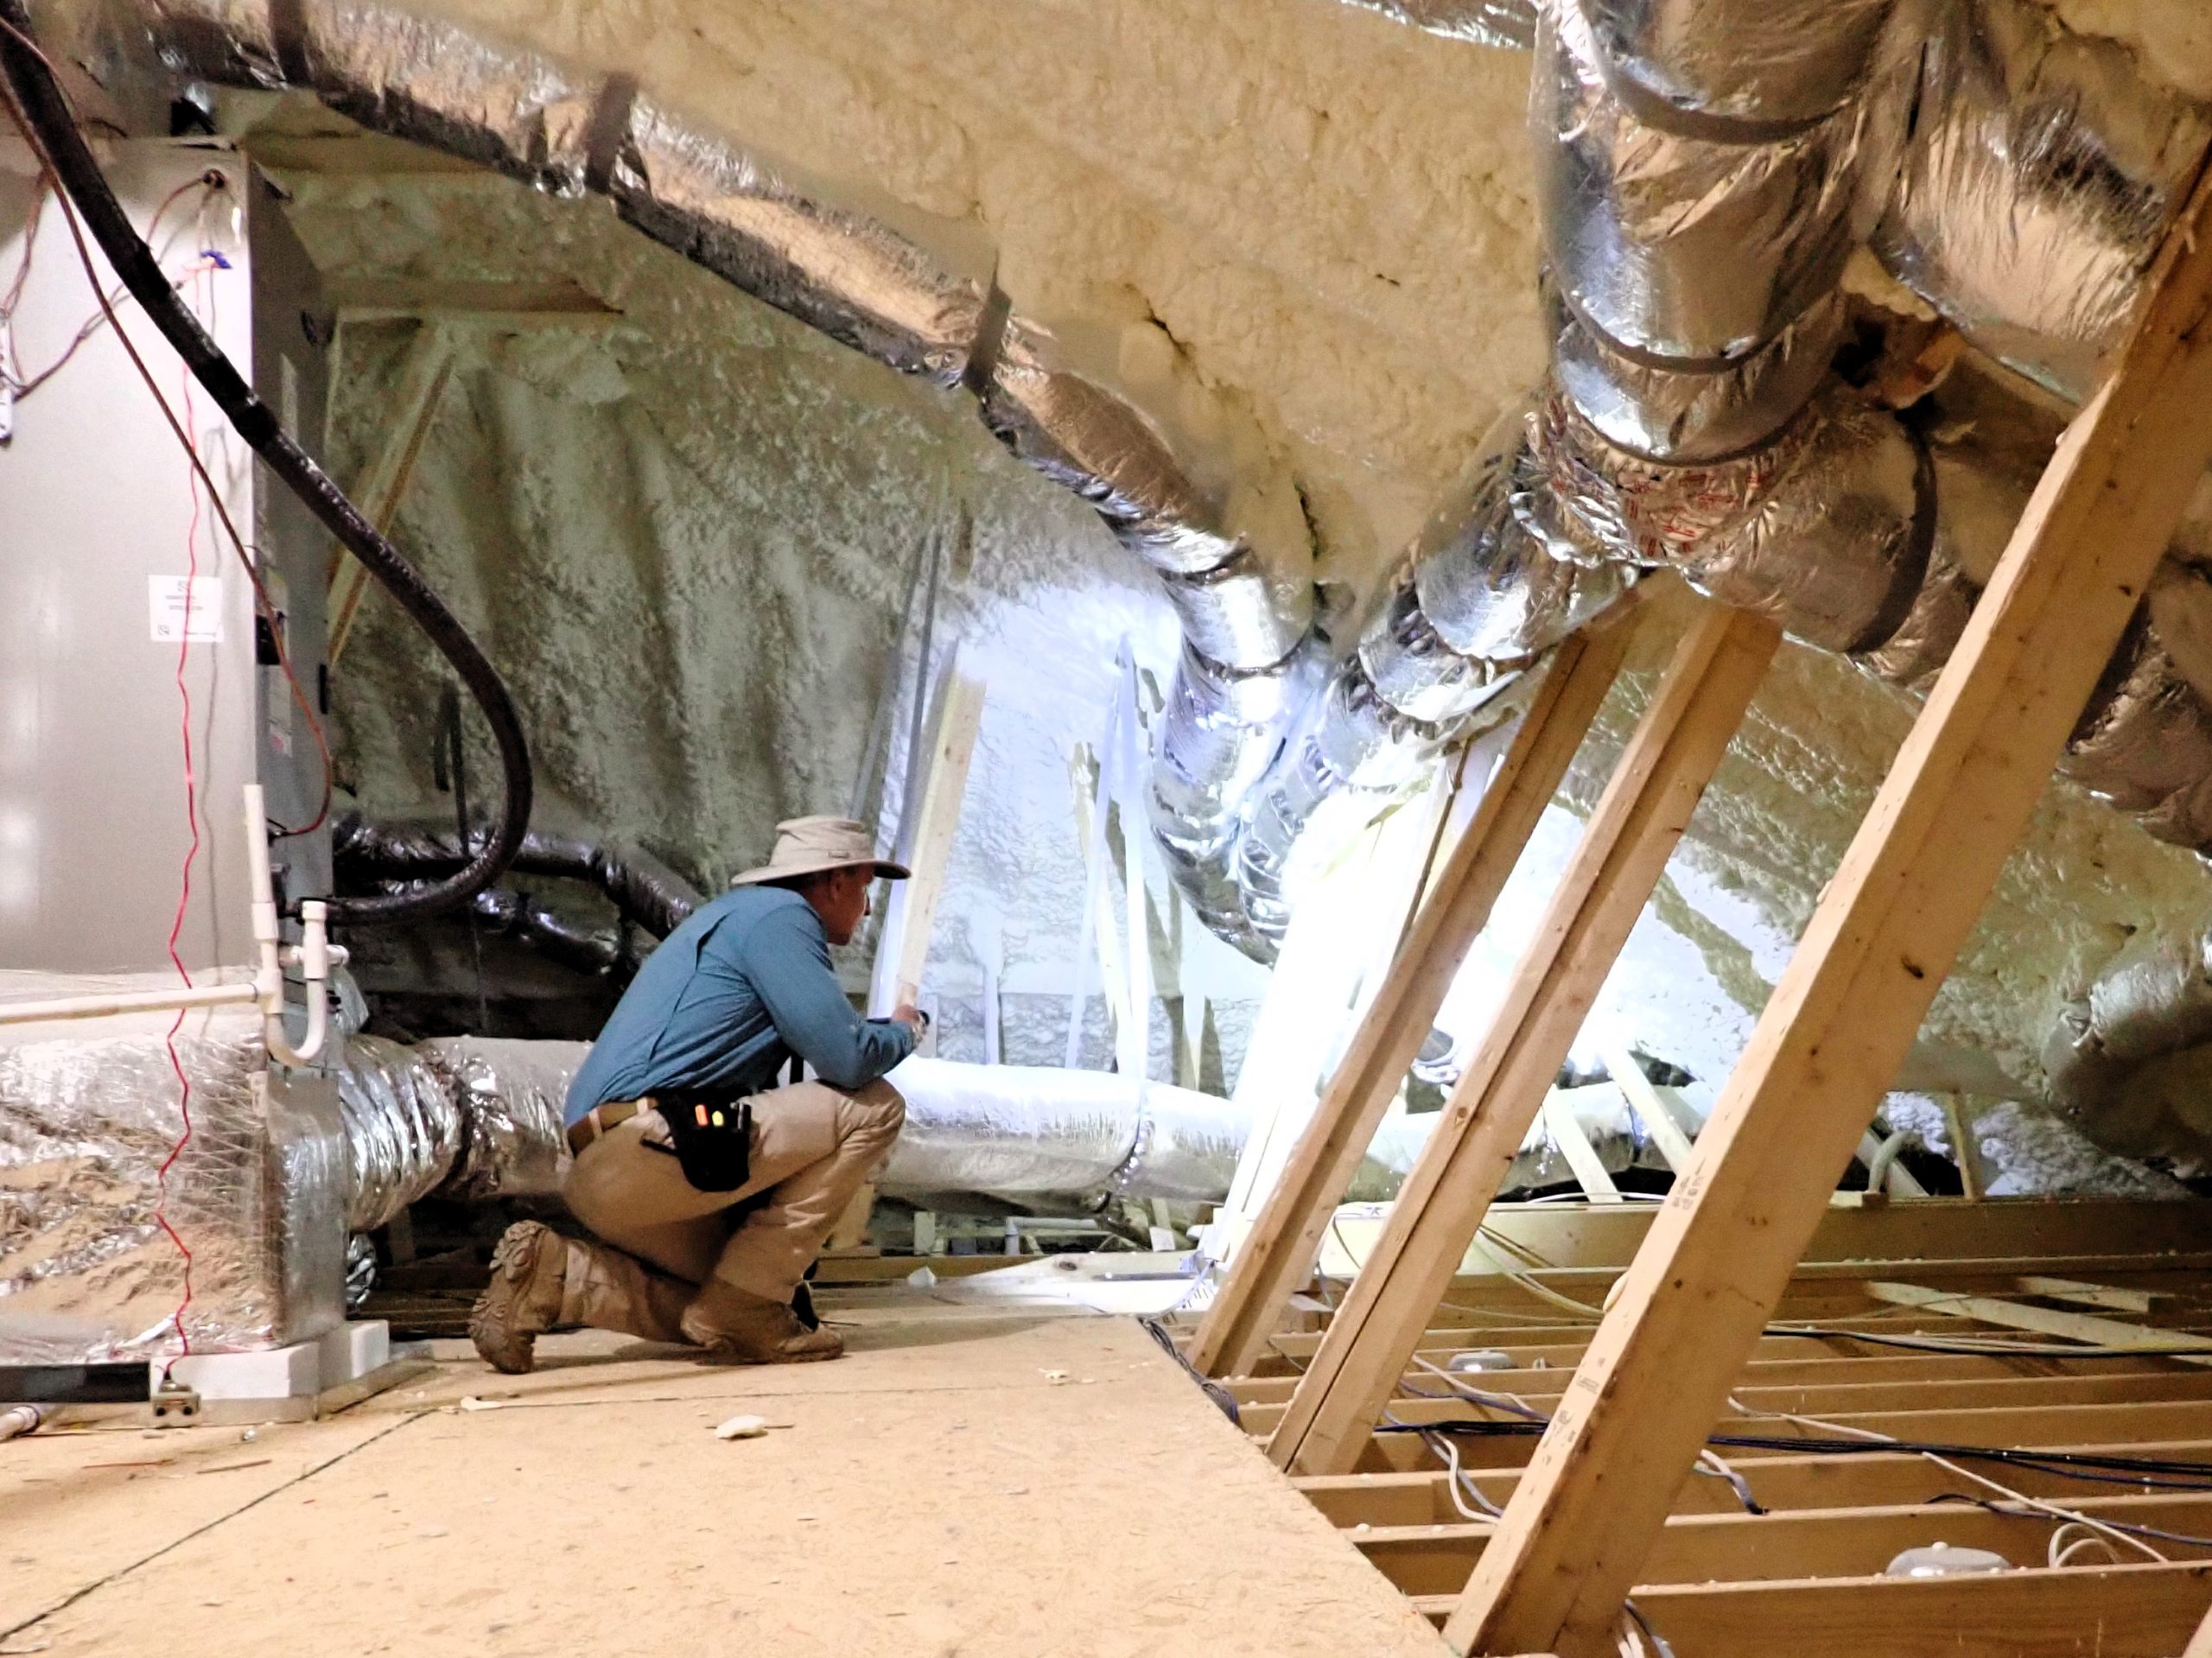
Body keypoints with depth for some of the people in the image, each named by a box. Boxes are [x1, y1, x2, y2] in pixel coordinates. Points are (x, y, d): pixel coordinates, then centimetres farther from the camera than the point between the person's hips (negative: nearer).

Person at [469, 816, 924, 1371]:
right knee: (873, 1108, -7)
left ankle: (549, 1271, 7)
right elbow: (846, 1059, -12)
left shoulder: (737, 912, 26)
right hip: (650, 1144, -10)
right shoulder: (779, 914, -4)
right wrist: (903, 1033, 9)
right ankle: (745, 1308, -7)